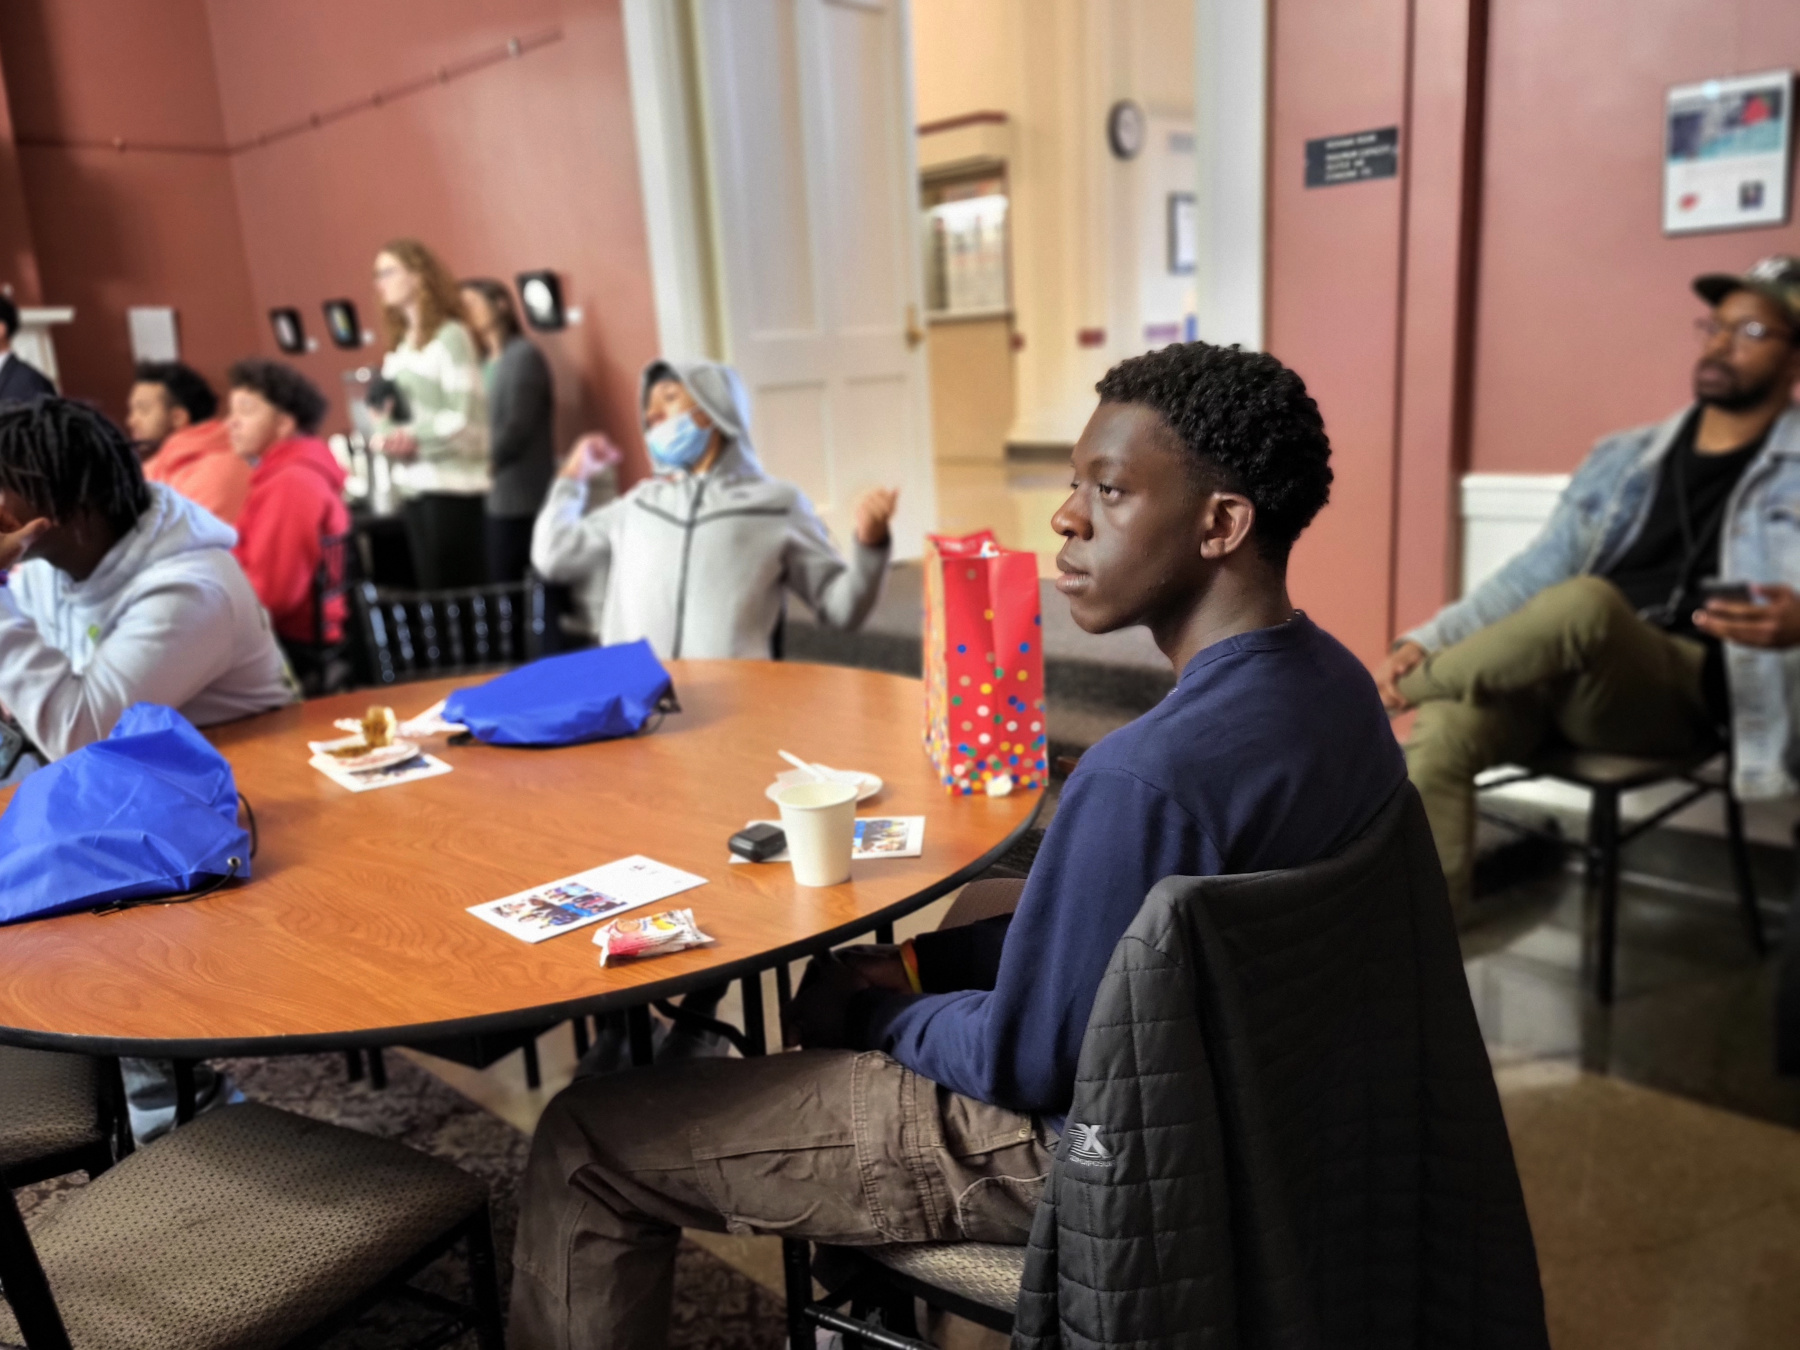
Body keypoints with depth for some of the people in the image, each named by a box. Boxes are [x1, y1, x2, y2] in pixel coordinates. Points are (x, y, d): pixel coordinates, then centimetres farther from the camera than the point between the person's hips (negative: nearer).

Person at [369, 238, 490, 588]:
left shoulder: (450, 336, -7)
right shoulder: (399, 343, 17)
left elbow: (465, 417, -14)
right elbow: (393, 413, 20)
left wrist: (416, 440, -22)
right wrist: (385, 431, -1)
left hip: (452, 483, -7)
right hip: (412, 483, 8)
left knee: (458, 589, -7)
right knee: (431, 587, 8)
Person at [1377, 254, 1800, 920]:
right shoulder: (1622, 457, 21)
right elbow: (1534, 572, 18)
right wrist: (1426, 638, 3)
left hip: (1681, 688, -4)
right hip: (1567, 676, 4)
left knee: (1584, 601, -36)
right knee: (1443, 729, -29)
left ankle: (1414, 688, -9)